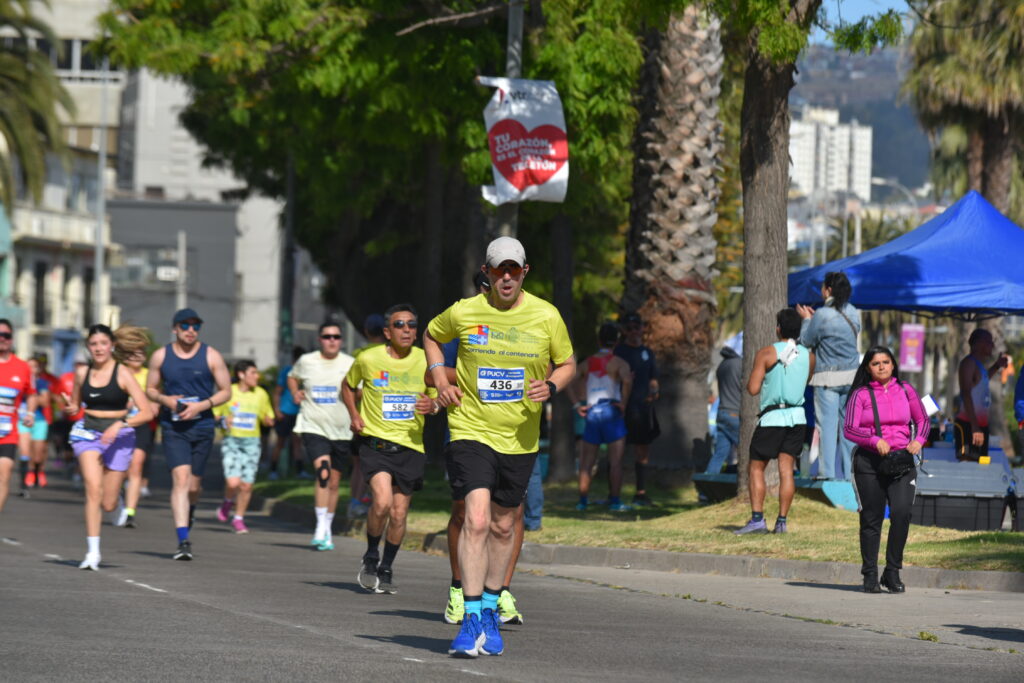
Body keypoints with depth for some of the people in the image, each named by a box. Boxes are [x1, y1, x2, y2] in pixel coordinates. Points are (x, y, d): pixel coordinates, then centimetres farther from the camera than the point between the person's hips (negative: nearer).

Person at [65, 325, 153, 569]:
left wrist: (119, 425, -25)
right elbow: (74, 405, 22)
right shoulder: (82, 374, 5)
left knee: (108, 504, 1)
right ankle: (92, 553, -20)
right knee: (93, 488, -22)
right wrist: (69, 409, -3)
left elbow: (146, 413, -11)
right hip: (87, 432, 2)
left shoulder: (122, 374, -7)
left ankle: (118, 501, 41)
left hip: (118, 436, -2)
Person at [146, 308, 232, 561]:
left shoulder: (211, 356, 0)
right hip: (173, 427, -1)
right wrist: (165, 399, -10)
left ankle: (189, 510, 45)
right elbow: (150, 389, 12)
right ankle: (183, 540, -19)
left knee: (193, 485, 8)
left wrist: (202, 405, -13)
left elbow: (226, 391, 3)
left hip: (202, 427, 1)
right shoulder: (161, 356, 3)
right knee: (181, 479, -16)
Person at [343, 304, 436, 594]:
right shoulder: (368, 359, -3)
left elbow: (439, 398, 11)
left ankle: (386, 569, 27)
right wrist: (354, 416, 1)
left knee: (399, 514, 4)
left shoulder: (426, 362, 0)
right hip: (375, 442, -2)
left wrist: (433, 406, -12)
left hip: (410, 446, 2)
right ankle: (371, 556, 4)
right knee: (382, 501, -22)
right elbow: (348, 386, 16)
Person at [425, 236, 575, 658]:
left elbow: (567, 364, 11)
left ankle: (490, 611, 31)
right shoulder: (463, 313, -4)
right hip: (471, 430, -2)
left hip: (519, 438, 2)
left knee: (503, 527, 13)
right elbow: (431, 336, 17)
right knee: (476, 520, -17)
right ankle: (471, 619, -16)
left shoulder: (546, 317, -2)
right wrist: (440, 380, 3)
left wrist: (551, 386, -11)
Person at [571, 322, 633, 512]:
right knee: (615, 460, -2)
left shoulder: (587, 363, 12)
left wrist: (578, 404, 4)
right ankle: (615, 501, -5)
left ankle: (583, 500, 8)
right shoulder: (618, 363, -3)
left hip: (591, 413, 4)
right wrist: (623, 402, -12)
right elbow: (626, 380, -22)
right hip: (611, 412, -4)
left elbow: (570, 382, 4)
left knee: (587, 461, 9)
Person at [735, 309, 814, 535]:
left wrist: (750, 378, 10)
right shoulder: (808, 356, 5)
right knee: (786, 469, 4)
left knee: (756, 468, 4)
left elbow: (753, 389, -12)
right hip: (797, 417, 4)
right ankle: (781, 521, 0)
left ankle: (757, 519, -7)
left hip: (772, 418, -4)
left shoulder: (766, 354, -8)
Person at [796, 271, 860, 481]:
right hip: (851, 376, 6)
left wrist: (806, 319, 14)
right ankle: (852, 471, 8)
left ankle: (827, 471, -4)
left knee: (827, 424, -2)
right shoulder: (853, 312, 6)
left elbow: (807, 341, -4)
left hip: (828, 377, -6)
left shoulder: (822, 315, -13)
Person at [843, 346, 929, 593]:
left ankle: (893, 572, -2)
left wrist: (918, 440, -1)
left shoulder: (905, 390, 8)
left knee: (902, 512, -15)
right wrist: (874, 440, -19)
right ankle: (870, 575, 14)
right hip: (869, 461, -1)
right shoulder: (861, 395, 2)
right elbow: (849, 429, -5)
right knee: (871, 518, 3)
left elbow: (922, 420, 18)